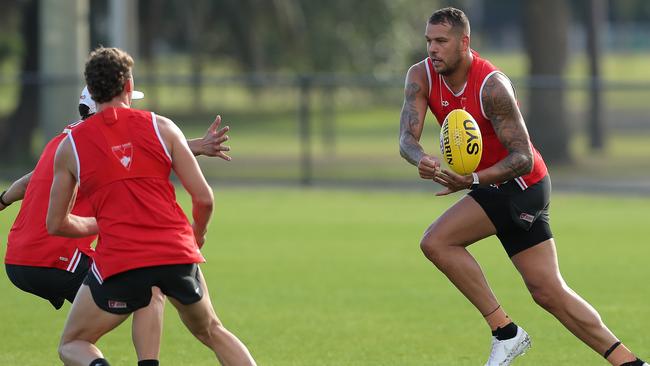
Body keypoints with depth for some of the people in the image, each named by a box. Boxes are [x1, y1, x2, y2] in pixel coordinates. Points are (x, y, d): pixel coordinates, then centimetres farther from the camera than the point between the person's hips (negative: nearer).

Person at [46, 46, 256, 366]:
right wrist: (198, 234, 26)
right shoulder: (161, 127, 7)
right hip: (178, 254, 2)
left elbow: (55, 224, 13)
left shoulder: (69, 147, 7)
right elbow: (204, 198, 5)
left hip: (118, 263, -2)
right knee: (212, 332, 26)